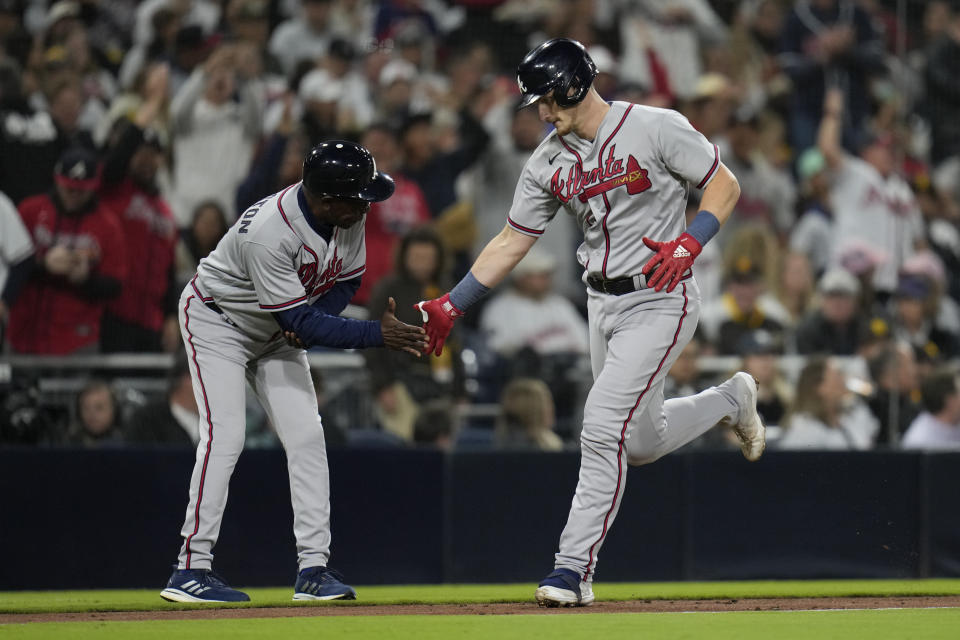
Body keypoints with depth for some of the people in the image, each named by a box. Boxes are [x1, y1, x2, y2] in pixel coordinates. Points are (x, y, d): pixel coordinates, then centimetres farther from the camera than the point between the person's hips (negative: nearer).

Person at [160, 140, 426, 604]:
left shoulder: (348, 214, -17)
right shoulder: (268, 233, -39)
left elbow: (347, 278, -1)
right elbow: (300, 321, -36)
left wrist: (310, 324, -19)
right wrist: (377, 334, -38)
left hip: (275, 335, 7)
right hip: (217, 322, -7)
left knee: (307, 437, -4)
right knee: (224, 436, -18)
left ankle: (313, 568, -4)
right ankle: (191, 569, -14)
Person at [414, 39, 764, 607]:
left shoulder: (657, 129, -13)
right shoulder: (550, 161, 4)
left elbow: (725, 185, -7)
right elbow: (512, 243, 9)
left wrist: (688, 244, -23)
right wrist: (449, 306, 3)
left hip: (661, 300, -7)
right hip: (602, 302, 7)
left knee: (604, 427, -16)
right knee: (640, 442, 13)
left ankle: (574, 567, -12)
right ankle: (729, 400, 42)